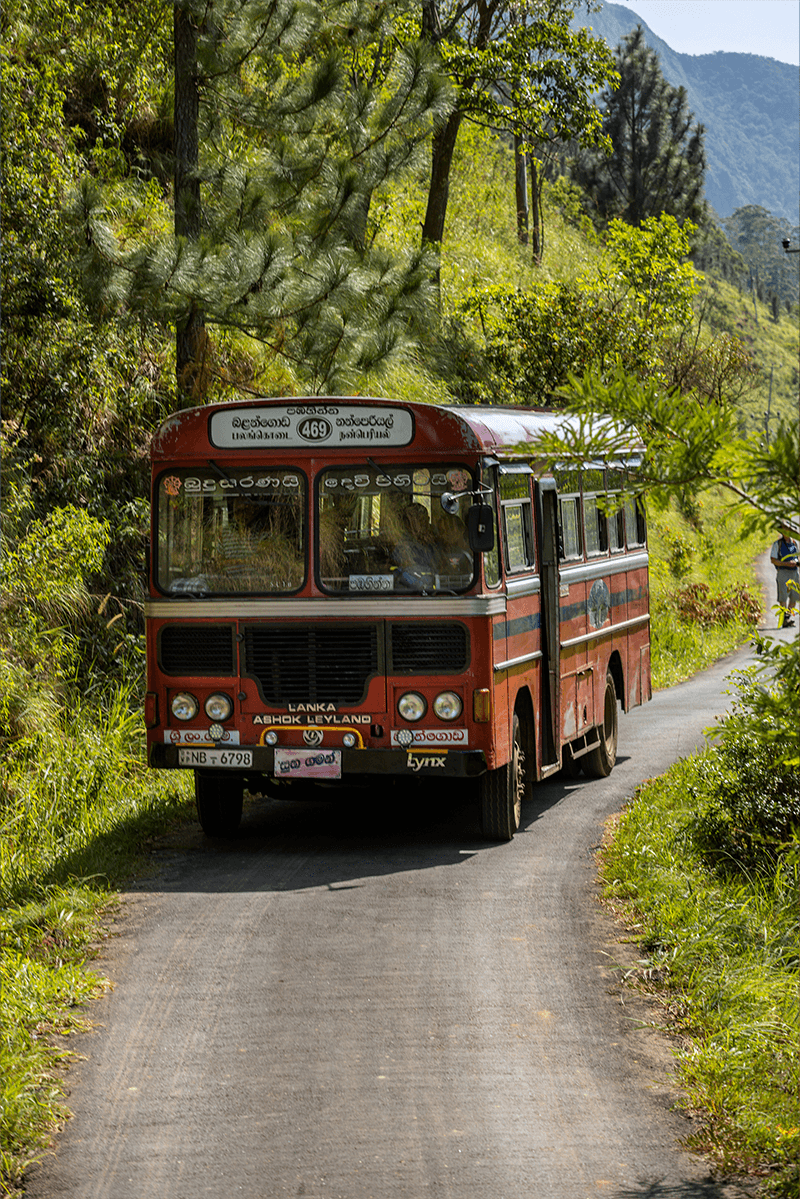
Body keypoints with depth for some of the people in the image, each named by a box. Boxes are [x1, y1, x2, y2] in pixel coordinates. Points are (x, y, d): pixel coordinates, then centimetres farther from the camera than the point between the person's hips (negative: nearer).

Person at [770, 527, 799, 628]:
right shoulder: (777, 544, -2)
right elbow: (773, 560, -7)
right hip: (782, 572, -5)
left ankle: (789, 616, 13)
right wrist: (786, 564, -18)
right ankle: (784, 620, -16)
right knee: (783, 597, -12)